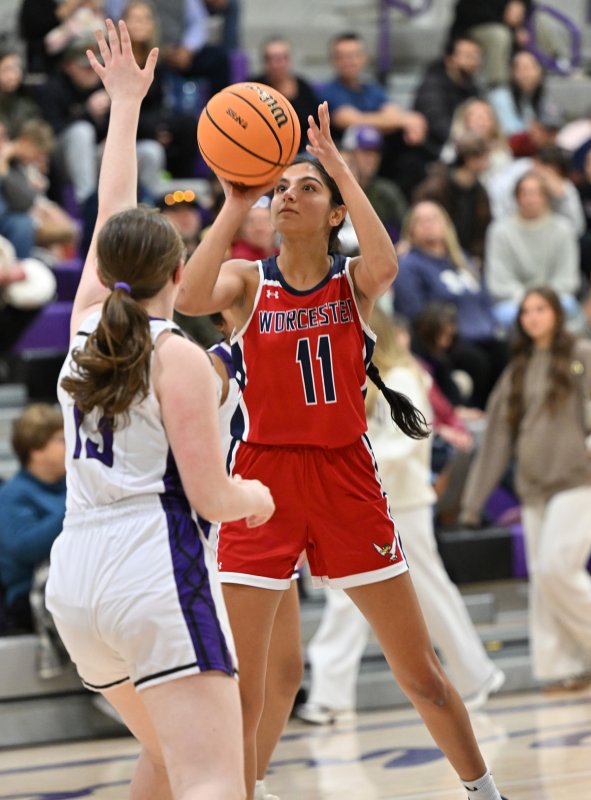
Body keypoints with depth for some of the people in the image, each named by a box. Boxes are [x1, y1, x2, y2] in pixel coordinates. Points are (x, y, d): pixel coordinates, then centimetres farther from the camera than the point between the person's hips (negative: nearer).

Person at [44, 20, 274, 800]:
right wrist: (255, 500, 15)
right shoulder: (179, 358, -6)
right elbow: (211, 495, -8)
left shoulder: (86, 325, 10)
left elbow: (112, 221, 24)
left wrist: (126, 101, 32)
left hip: (76, 573, 8)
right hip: (156, 568, -8)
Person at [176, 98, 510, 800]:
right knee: (236, 688, -7)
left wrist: (341, 169, -21)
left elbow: (385, 265, -23)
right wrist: (235, 204, -21)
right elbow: (189, 299, -21)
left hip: (346, 479, 1)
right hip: (263, 481, 0)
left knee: (421, 674, 8)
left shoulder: (354, 281, 2)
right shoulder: (248, 282, 2)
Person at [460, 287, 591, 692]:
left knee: (557, 569, -18)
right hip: (535, 488, 6)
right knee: (543, 577, 1)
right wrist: (475, 499, 14)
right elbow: (498, 438, 16)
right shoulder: (517, 372, 17)